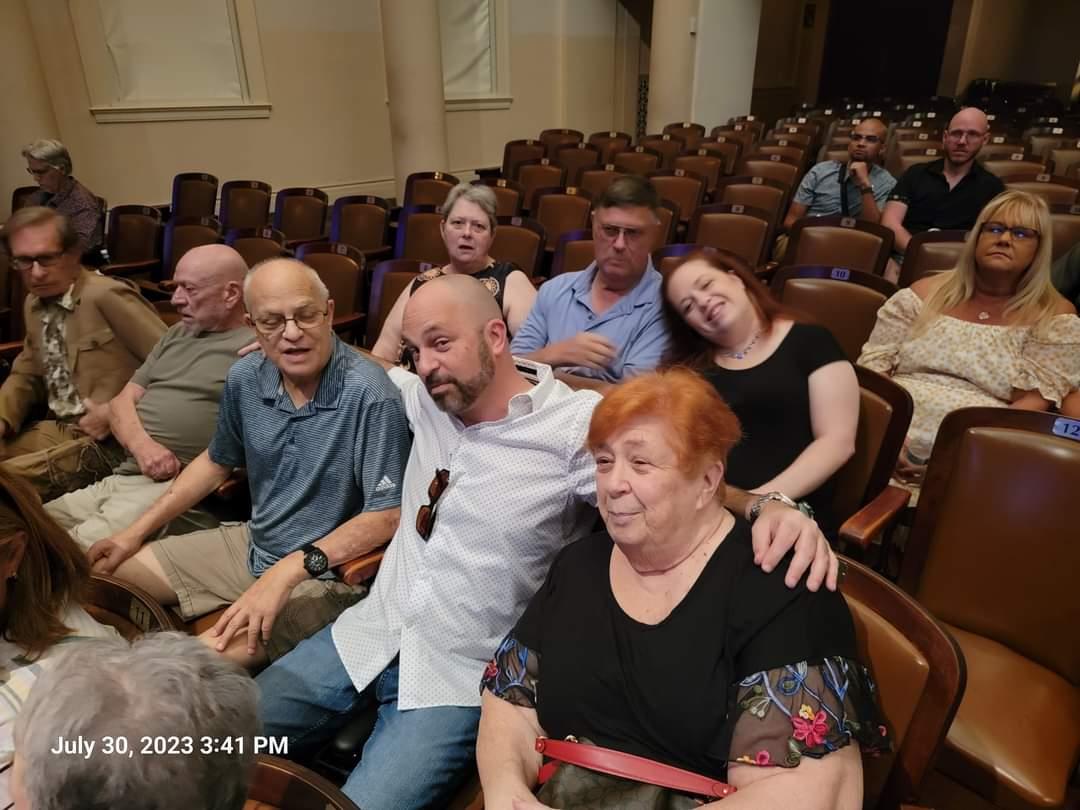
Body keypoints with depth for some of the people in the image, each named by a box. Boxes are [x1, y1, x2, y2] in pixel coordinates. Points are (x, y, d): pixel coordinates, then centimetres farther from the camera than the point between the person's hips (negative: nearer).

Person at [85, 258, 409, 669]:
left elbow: (385, 516, -24)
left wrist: (289, 571, -29)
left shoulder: (369, 395, -26)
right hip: (251, 543, 7)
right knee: (106, 572, 12)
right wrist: (136, 532, 14)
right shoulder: (246, 378, -4)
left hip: (324, 573, -7)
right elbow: (216, 462, 15)